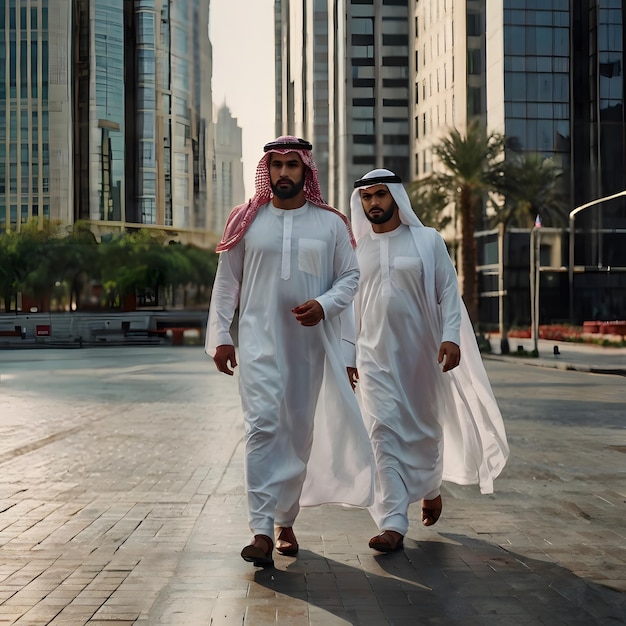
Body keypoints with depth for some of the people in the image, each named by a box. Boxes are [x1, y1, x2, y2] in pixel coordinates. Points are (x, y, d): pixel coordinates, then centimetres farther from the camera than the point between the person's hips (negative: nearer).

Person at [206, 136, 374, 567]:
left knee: (300, 431, 8)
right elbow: (227, 281, 9)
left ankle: (286, 521, 23)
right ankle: (262, 531, -18)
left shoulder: (331, 224, 6)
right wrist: (220, 336, 2)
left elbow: (350, 277, 8)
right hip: (259, 338, -1)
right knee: (263, 425, -15)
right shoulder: (246, 221, 7)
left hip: (310, 341, 2)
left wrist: (324, 305, -12)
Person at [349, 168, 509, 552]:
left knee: (425, 428, 10)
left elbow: (449, 292, -1)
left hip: (421, 352, -1)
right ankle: (393, 524, -9)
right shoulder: (357, 248, 8)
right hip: (375, 354, 1)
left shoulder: (428, 241, 2)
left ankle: (431, 487, 42)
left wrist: (451, 336, -15)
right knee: (384, 433, -8)